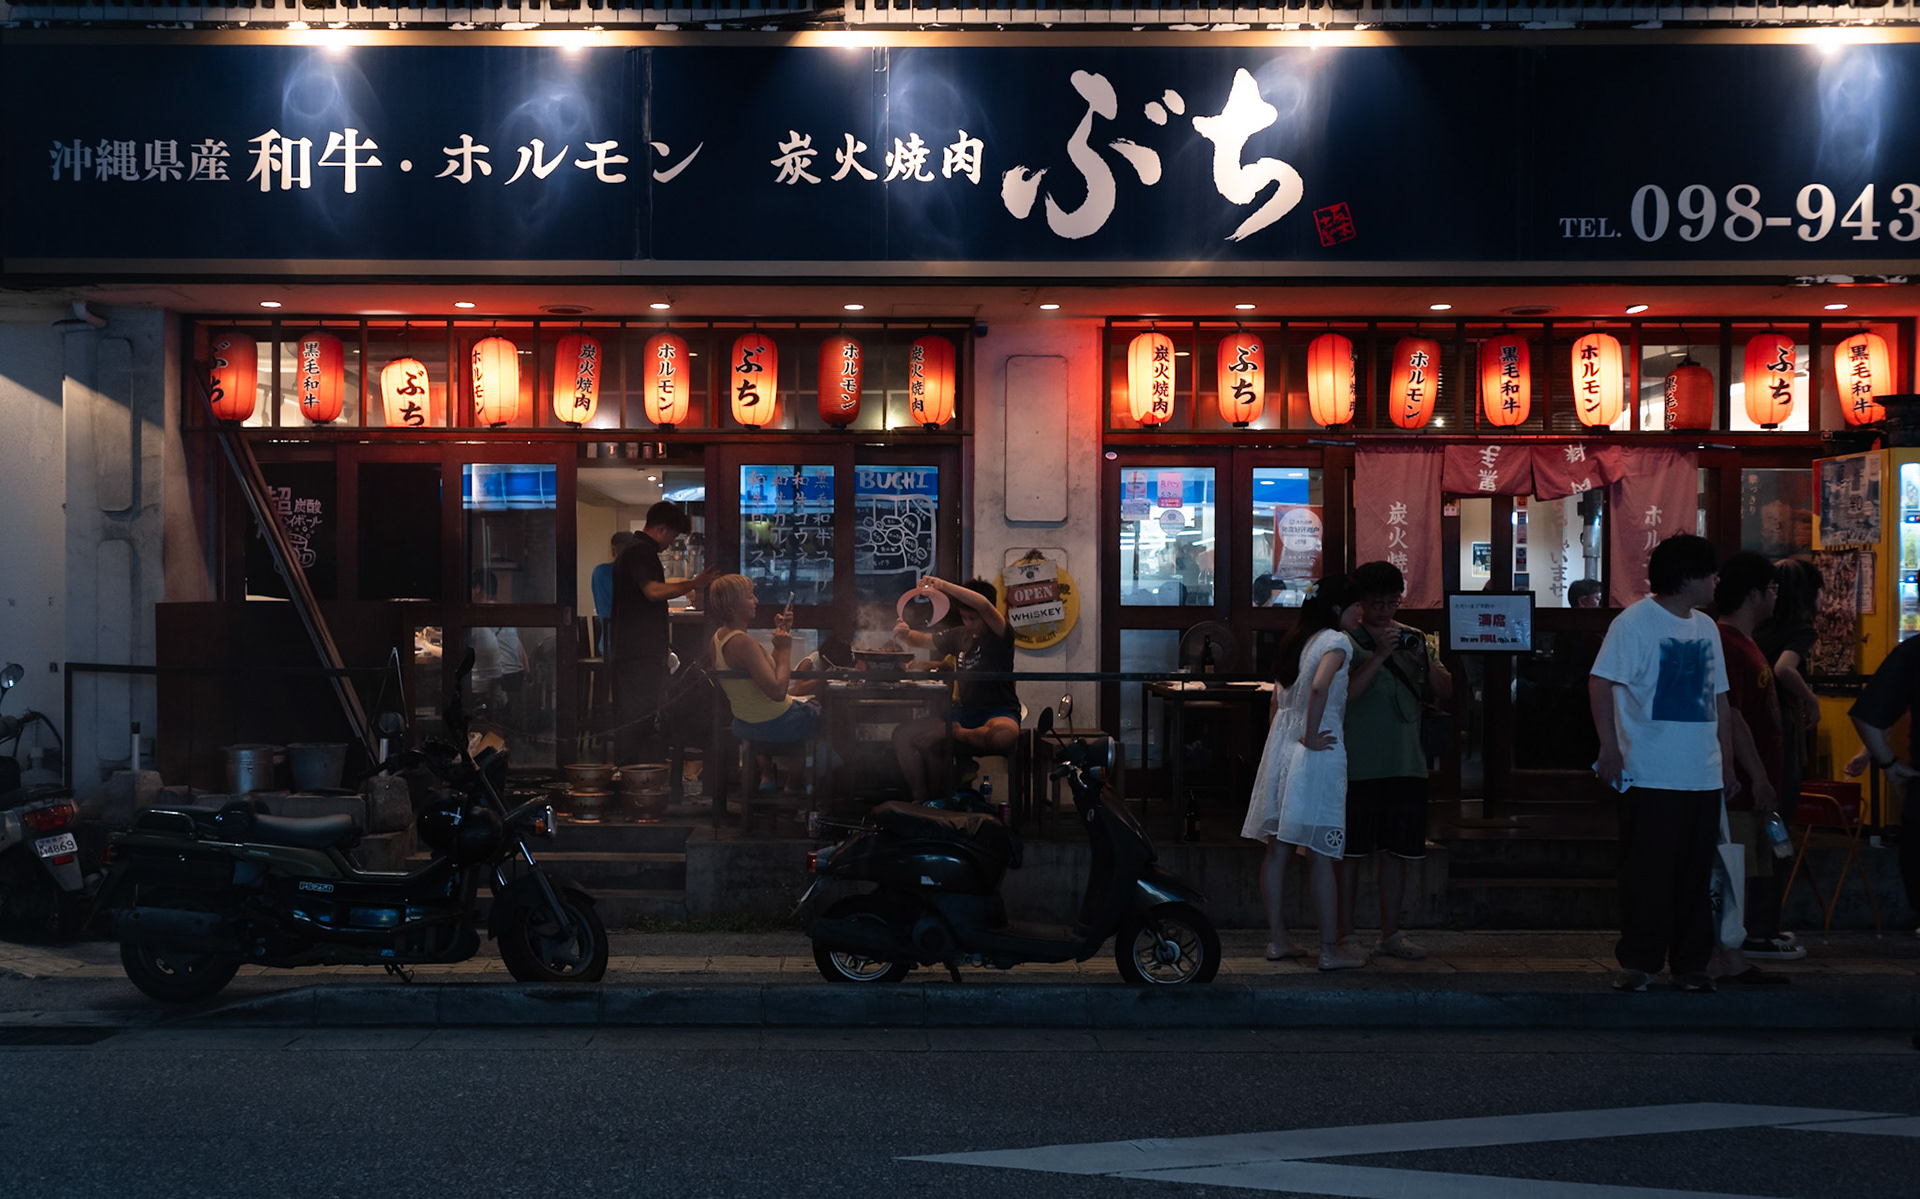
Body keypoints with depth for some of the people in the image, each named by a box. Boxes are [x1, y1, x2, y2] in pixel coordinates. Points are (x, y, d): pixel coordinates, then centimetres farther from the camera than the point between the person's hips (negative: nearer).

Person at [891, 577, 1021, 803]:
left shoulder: (1001, 636, -6)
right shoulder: (960, 636, 16)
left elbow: (984, 605, -26)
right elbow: (925, 639, 21)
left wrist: (943, 585, -26)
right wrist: (906, 634, -4)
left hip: (999, 713, -6)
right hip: (964, 712, 6)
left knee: (1005, 735, -44)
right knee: (903, 735, -8)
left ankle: (958, 735, -12)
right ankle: (921, 800, -4)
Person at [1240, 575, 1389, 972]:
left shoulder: (1295, 641, 17)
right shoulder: (1337, 641, -8)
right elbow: (1320, 687, -27)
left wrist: (1380, 656, 18)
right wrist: (1311, 737, -17)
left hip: (1281, 746, 8)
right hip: (1317, 755, -8)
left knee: (1278, 848, 10)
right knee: (1321, 856, -4)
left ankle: (1277, 939, 15)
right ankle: (1331, 950, 0)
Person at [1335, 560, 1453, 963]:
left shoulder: (1414, 639, 13)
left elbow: (1445, 692, 7)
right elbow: (1343, 693, -16)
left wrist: (1426, 661, -11)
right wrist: (1379, 655, -22)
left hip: (1407, 764, 5)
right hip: (1358, 766, -4)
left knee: (1396, 852, 9)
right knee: (1350, 852, -2)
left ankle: (1391, 933, 17)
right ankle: (1345, 934, 5)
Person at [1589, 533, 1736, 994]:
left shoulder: (1706, 627, 15)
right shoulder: (1635, 622, -7)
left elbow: (1718, 698, 21)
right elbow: (1601, 683, -12)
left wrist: (1727, 762, 18)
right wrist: (1610, 746, -19)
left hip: (1703, 777, 6)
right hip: (1650, 777, -6)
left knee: (1696, 874, 8)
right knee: (1647, 872, -2)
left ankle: (1690, 964, 16)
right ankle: (1638, 963, 7)